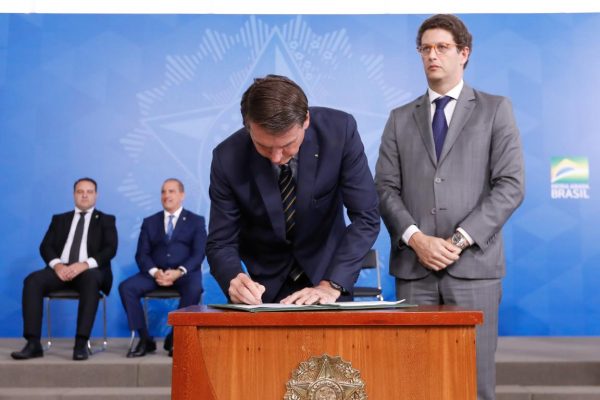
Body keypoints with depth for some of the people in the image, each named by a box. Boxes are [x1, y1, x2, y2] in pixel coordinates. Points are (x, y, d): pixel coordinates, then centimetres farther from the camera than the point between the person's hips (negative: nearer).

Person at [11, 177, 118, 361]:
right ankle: (33, 343, -28)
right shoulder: (59, 219, 22)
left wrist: (85, 264, -19)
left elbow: (110, 249, -1)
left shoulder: (106, 220, 14)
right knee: (32, 280, -27)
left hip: (90, 271, -3)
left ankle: (81, 343, -40)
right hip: (61, 269, 3)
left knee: (90, 280, -39)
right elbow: (45, 247, 10)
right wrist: (57, 264, -13)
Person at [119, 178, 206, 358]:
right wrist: (154, 272, -14)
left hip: (184, 273, -3)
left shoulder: (196, 221, 11)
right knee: (126, 287, -23)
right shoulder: (150, 222, 18)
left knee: (194, 289, -36)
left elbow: (198, 254, -1)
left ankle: (175, 338, -17)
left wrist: (179, 272, -19)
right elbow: (141, 254, 8)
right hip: (155, 273, 3)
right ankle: (145, 339, -14)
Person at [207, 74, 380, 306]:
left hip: (324, 274, 0)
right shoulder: (228, 159, -18)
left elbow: (366, 217, -17)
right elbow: (221, 242, -10)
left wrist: (331, 286, -27)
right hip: (264, 285, 0)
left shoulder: (340, 130, -19)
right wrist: (234, 281, -31)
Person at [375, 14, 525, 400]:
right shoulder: (400, 119, 15)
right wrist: (416, 239, -10)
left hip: (474, 266, -2)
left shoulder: (496, 109, 9)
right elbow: (385, 188, 7)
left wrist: (460, 239, -11)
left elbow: (510, 185, -1)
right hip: (413, 267, 2)